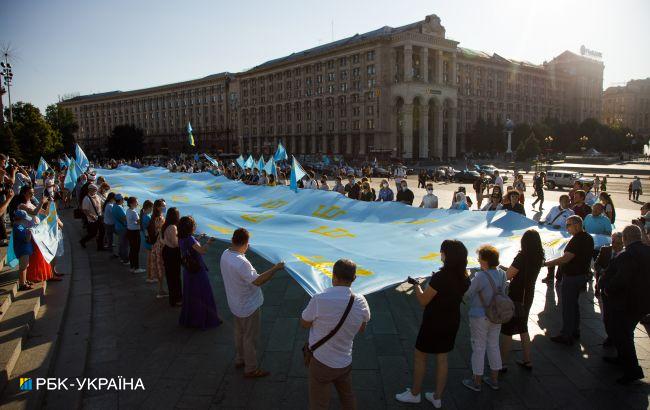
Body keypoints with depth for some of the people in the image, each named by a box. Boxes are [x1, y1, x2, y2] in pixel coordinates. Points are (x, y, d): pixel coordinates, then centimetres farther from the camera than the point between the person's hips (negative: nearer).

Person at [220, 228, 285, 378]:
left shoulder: (225, 254, -7)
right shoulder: (241, 263, -35)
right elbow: (257, 281, -32)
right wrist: (275, 268, -26)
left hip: (235, 304, 9)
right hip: (248, 306, -9)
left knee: (239, 332, 26)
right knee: (250, 337, 9)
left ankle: (240, 359, 45)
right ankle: (251, 369, 25)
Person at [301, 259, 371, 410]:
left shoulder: (319, 299, -26)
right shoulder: (361, 302, -13)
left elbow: (304, 324, -10)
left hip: (321, 363, -4)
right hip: (345, 363, 4)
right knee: (347, 398, 28)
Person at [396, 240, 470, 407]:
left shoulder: (440, 277, -27)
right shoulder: (464, 277, -5)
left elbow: (423, 301, -19)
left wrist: (416, 286, -2)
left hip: (434, 322, -7)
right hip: (452, 322, 7)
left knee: (419, 356, 13)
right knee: (442, 357, 18)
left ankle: (415, 393, 28)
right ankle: (437, 397, 30)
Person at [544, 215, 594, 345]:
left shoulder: (577, 240, -24)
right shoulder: (588, 238, 7)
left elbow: (565, 259, -28)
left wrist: (545, 263, -26)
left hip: (571, 277, -10)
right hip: (582, 275, 10)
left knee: (567, 306, -2)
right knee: (574, 304, 21)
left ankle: (566, 336, 4)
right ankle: (575, 331, 32)